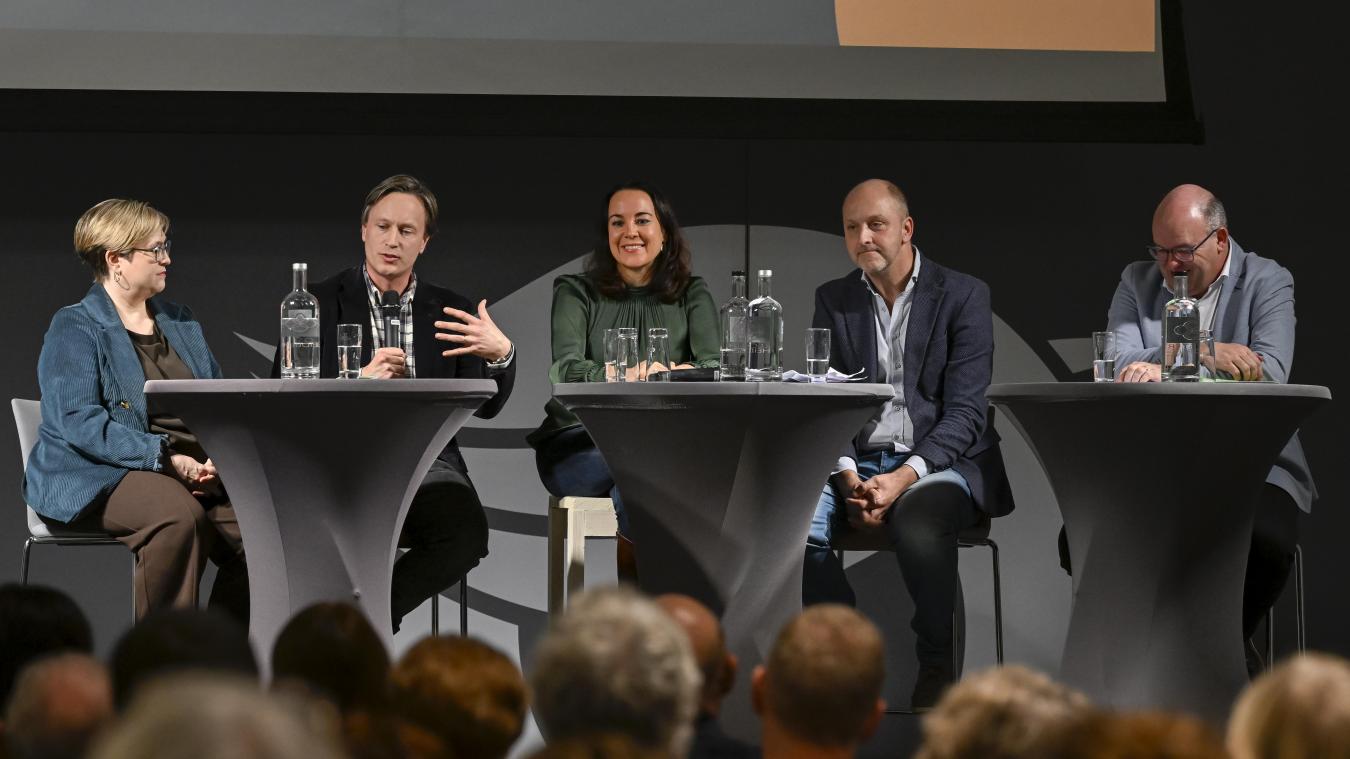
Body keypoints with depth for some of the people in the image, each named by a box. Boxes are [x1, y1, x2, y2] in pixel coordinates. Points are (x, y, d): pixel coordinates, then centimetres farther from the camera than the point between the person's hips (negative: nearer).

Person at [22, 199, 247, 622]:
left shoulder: (181, 323, 22)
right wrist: (164, 457, -21)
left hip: (195, 473, 6)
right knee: (180, 516, -37)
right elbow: (78, 421, -13)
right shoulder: (74, 329, 0)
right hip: (98, 476, -6)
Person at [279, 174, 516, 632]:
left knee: (467, 533, -31)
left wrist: (500, 354, -14)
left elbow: (484, 407, 8)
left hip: (427, 465, 3)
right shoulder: (320, 304, 7)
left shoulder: (449, 311, 15)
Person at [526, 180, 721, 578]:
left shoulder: (691, 295, 14)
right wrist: (622, 377, -32)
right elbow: (564, 369, -9)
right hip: (580, 444, -1)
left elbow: (715, 367, -4)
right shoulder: (576, 293, 10)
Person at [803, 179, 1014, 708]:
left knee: (917, 525, -39)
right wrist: (847, 477, -12)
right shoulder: (833, 300, 14)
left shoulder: (963, 295, 1)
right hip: (856, 462, 4)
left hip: (938, 462, -3)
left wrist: (905, 477, -20)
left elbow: (965, 412, -6)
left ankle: (937, 661, -17)